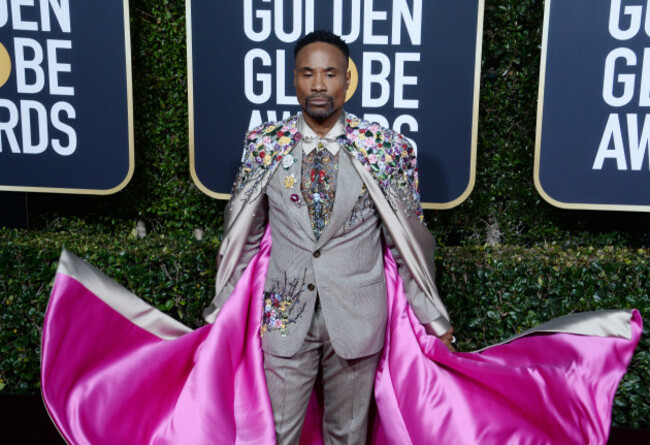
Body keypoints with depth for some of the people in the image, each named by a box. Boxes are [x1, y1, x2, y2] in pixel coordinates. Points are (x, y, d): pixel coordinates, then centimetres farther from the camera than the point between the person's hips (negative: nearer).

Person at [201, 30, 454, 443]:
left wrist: (435, 319, 4)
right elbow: (243, 231, 7)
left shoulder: (385, 148, -8)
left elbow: (409, 237, -1)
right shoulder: (264, 145, -3)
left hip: (356, 316, -1)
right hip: (286, 315, 1)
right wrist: (221, 305, 12)